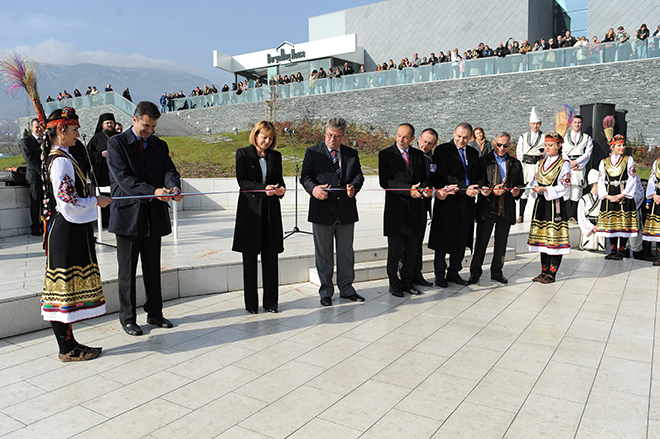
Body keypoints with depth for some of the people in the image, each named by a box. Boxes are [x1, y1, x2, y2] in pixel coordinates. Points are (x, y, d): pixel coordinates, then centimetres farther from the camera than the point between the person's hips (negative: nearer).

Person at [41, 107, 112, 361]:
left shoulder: (57, 158, 15)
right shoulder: (61, 161, -16)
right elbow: (67, 201, -21)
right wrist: (96, 201, -10)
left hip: (68, 232, 10)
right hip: (67, 233, -10)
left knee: (65, 288, 13)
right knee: (66, 286, -2)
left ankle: (68, 344, 22)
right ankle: (68, 350, 8)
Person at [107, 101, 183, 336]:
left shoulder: (160, 146, 11)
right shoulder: (116, 143, -4)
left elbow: (169, 170, 0)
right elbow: (122, 177, -15)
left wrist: (174, 187, -25)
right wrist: (153, 191, -27)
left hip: (154, 216, 4)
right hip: (128, 215, -4)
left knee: (153, 268, 13)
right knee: (127, 270, 5)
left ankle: (155, 313, 26)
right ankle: (127, 318, 18)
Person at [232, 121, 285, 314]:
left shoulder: (275, 156, 13)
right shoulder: (243, 154, 2)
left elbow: (279, 179, 13)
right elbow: (242, 181, -6)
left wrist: (280, 188, -10)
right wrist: (263, 188, -20)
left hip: (271, 211, 3)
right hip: (250, 210, -3)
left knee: (270, 258, 4)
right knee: (250, 258, 3)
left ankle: (270, 302, 14)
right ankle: (251, 303, 13)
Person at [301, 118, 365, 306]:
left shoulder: (352, 154, 11)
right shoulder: (312, 152, 2)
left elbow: (359, 175, 5)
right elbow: (305, 177, -5)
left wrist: (354, 186, -18)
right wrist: (313, 188, -27)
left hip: (346, 211, 3)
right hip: (322, 210, -3)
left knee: (346, 252, 13)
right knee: (323, 253, 7)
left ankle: (346, 288, 27)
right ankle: (326, 291, 19)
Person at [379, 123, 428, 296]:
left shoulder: (419, 155, 11)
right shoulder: (385, 154, -2)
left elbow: (424, 179, 12)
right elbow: (385, 182, -10)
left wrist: (420, 189, -11)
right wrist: (408, 189, -18)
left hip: (415, 209, 4)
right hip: (395, 208, -4)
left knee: (412, 249, 10)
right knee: (395, 249, 3)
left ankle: (407, 281, 25)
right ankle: (394, 283, 18)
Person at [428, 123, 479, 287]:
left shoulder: (473, 153, 14)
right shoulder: (442, 150, -5)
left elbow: (476, 176, 16)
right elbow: (444, 176, -14)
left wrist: (475, 188, -7)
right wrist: (465, 189, -22)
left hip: (467, 202, 5)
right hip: (447, 201, -5)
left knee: (461, 240, 10)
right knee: (443, 240, 2)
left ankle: (453, 272, 23)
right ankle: (440, 275, 14)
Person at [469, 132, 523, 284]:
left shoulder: (515, 163, 14)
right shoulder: (483, 161, 3)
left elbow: (520, 184, 18)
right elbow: (478, 182, -4)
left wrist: (517, 191, -5)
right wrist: (491, 190, -21)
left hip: (507, 208, 3)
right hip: (487, 207, -3)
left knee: (501, 242, 10)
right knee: (481, 242, 0)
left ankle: (497, 272, 22)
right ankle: (475, 272, 11)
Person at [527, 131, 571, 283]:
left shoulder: (564, 164, -4)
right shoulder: (541, 162, 15)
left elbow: (564, 186, -10)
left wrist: (545, 189, -20)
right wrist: (535, 187, -4)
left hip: (555, 203, -6)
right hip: (540, 203, 6)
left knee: (554, 237, -4)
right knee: (542, 237, 9)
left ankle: (552, 274, 1)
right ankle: (544, 271, 17)